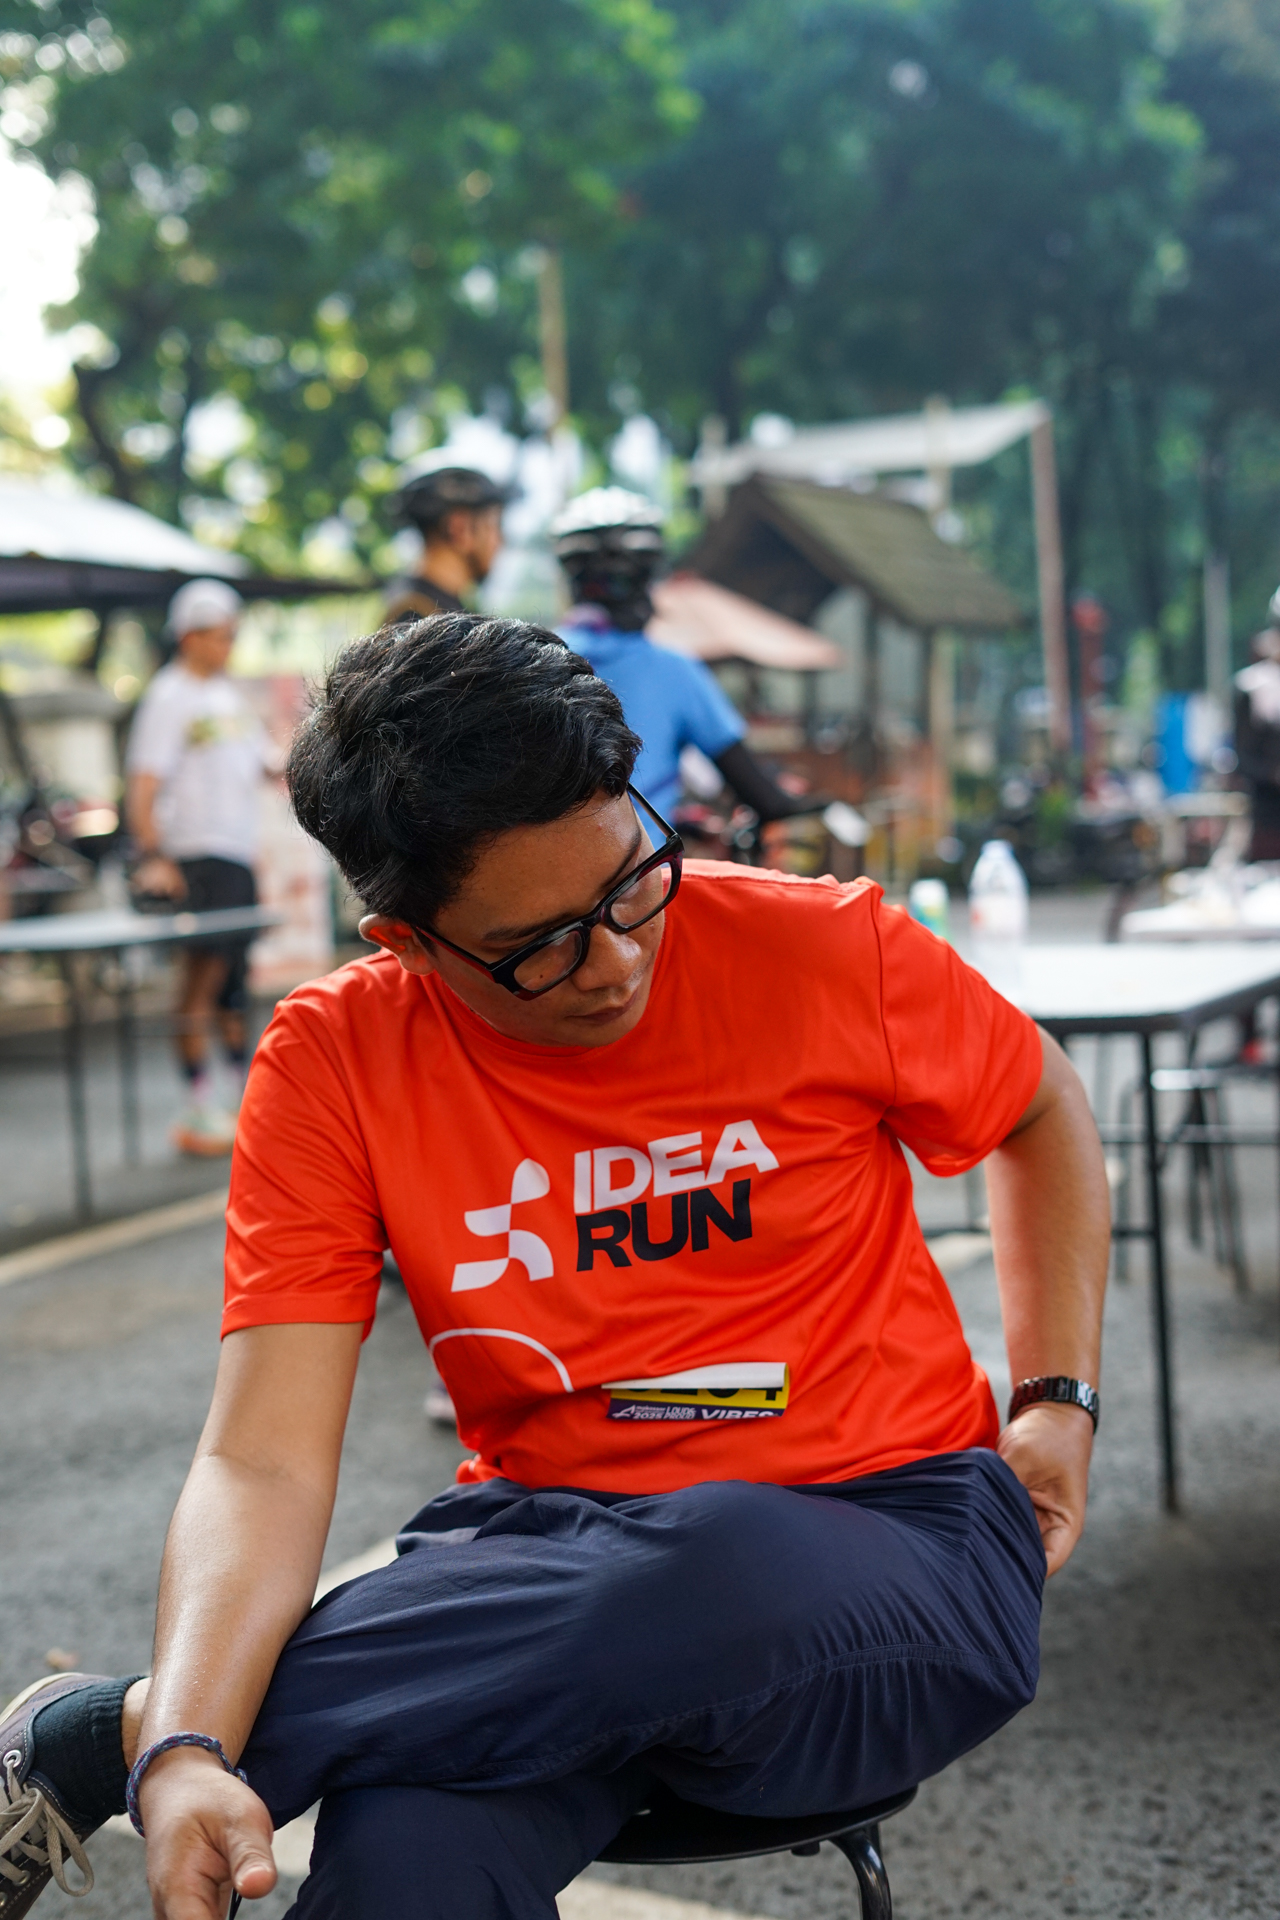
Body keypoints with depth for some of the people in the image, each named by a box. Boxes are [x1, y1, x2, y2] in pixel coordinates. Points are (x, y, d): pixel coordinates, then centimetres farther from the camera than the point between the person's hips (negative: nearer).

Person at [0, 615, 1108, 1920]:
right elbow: (262, 1466, -13)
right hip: (548, 1550, -1)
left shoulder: (825, 953, -7)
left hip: (891, 1536, 1)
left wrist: (1059, 1400, 7)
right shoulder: (334, 1063, -6)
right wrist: (188, 1757, -30)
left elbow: (1041, 1111, 15)